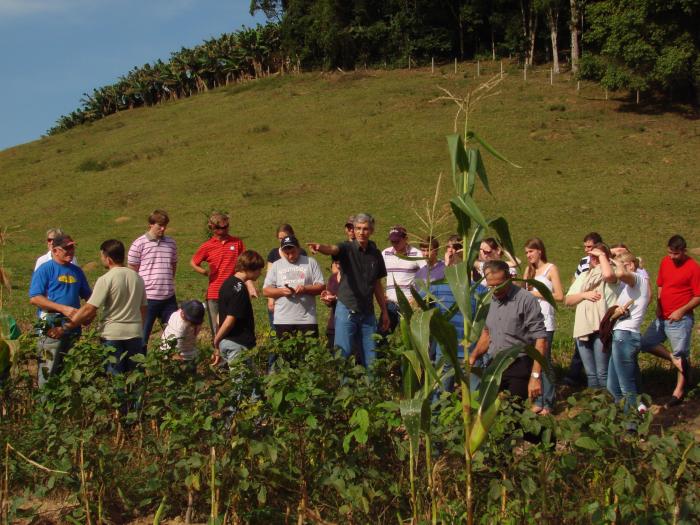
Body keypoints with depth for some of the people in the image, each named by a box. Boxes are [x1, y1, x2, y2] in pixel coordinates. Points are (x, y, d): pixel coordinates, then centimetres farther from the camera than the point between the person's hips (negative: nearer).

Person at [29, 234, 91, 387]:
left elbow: (87, 295, 21)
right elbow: (34, 298, -12)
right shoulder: (45, 269, -4)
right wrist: (63, 308, -18)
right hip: (52, 327, -6)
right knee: (49, 371, -7)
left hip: (73, 327, 6)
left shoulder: (77, 271, 14)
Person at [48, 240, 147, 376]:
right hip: (135, 334, 5)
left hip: (112, 334, -5)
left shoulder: (106, 279, -11)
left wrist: (64, 328, -11)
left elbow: (89, 310, -16)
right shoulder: (137, 278, 6)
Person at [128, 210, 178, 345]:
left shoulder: (171, 243, 9)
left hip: (169, 297, 4)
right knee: (142, 336, 4)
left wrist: (168, 282, 12)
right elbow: (132, 270, 0)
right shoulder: (139, 244, -4)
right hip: (147, 297, -4)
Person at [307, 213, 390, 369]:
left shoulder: (376, 254, 7)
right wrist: (320, 247, -52)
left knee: (371, 358, 7)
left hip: (367, 312, 4)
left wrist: (384, 312, 14)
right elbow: (332, 249, -29)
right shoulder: (347, 248, -6)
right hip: (346, 310, -4)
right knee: (342, 354, -4)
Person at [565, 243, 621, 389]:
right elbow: (567, 300, 14)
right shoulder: (583, 276, 20)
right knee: (590, 374, 11)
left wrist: (601, 255, -10)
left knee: (602, 373, -8)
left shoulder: (611, 274, 2)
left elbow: (608, 274, -26)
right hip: (582, 328, 6)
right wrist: (584, 295, -4)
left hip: (601, 328, -6)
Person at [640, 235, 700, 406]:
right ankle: (674, 359, 13)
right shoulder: (665, 262, 5)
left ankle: (679, 390, 13)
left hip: (680, 319, -7)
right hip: (662, 317, 7)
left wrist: (681, 311, -20)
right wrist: (658, 306, 4)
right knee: (645, 343, 5)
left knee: (681, 354, 2)